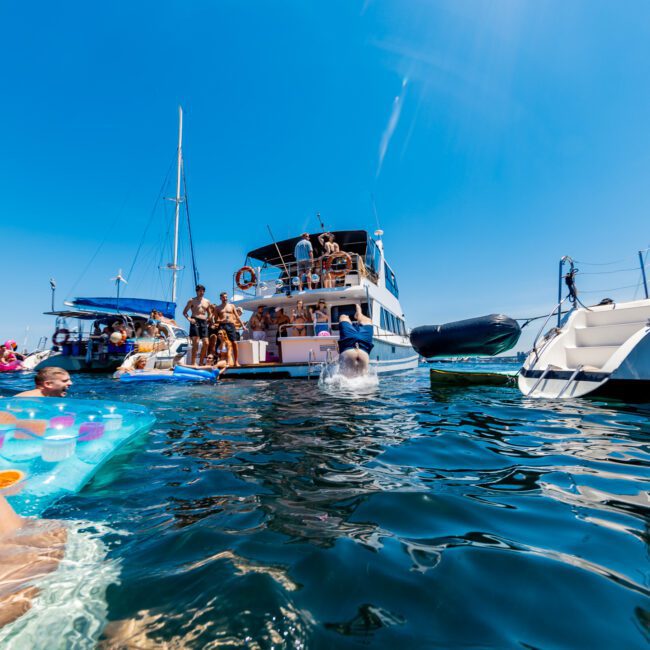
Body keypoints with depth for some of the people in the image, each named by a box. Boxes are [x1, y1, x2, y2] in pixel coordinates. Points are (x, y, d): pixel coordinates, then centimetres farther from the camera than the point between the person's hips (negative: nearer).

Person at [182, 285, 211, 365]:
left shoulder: (207, 302, 18)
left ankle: (201, 362, 10)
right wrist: (189, 318, -11)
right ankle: (193, 363, -9)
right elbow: (184, 312, 6)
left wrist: (208, 318, 7)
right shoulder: (192, 301, 7)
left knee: (206, 343, -2)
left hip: (204, 322, 4)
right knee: (196, 342, -12)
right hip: (195, 322, -4)